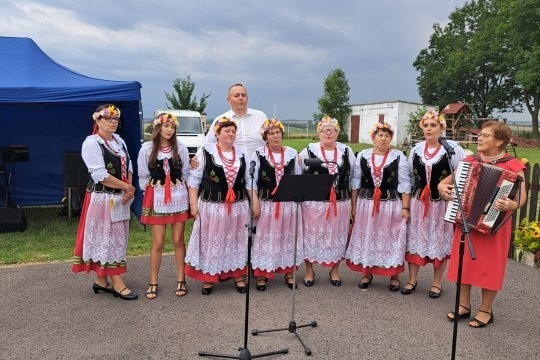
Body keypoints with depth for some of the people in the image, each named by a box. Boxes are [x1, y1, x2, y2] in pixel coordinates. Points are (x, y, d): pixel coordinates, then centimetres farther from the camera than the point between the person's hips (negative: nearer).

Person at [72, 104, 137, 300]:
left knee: (114, 239, 13)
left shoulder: (119, 141, 12)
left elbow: (128, 167, 12)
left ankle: (101, 280, 25)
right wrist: (127, 187, -14)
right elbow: (100, 175, -19)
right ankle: (117, 284, 6)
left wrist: (128, 190, -4)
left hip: (120, 198, 8)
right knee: (108, 239, -1)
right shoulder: (91, 143, -11)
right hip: (102, 198, -8)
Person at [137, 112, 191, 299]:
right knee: (158, 242, 1)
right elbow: (143, 176, 5)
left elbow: (186, 174, 6)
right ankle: (153, 283, 14)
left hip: (178, 198, 1)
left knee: (178, 240, 6)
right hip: (157, 198, -1)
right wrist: (150, 193, 6)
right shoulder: (147, 148, -1)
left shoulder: (180, 148, 1)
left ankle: (181, 280, 17)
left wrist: (188, 197, 4)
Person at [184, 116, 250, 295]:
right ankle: (208, 277, 19)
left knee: (237, 241, 11)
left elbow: (250, 181, 13)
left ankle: (238, 275, 25)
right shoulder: (205, 151, -4)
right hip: (212, 205, -3)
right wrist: (193, 203, -9)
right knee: (211, 241, 4)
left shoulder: (242, 154, 8)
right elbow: (194, 179, -3)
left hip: (238, 206, 4)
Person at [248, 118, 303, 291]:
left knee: (287, 236, 12)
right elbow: (251, 180, -5)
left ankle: (288, 271, 27)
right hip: (266, 202, -2)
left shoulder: (292, 153, 4)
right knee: (265, 237, 5)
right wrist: (255, 202, -11)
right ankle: (261, 273, 17)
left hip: (288, 202, 3)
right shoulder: (258, 154, -5)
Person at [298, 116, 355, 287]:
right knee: (312, 235, 6)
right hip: (313, 201, -2)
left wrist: (353, 203, 13)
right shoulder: (308, 151, -2)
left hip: (340, 202, 3)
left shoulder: (346, 151, 7)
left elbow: (353, 178, 14)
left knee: (337, 235, 12)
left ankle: (335, 270, 29)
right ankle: (309, 270, 22)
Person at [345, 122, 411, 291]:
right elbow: (355, 182, 8)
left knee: (391, 239, 5)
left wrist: (405, 208, -8)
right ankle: (366, 273, 24)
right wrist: (354, 206, 6)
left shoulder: (398, 156, -3)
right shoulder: (362, 155, 4)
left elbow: (404, 185, -2)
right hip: (366, 204, 2)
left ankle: (394, 275, 20)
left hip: (391, 205, -2)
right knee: (366, 238, 9)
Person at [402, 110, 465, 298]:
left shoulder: (452, 148, -7)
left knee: (440, 241, 7)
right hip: (418, 201, 3)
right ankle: (412, 280, 21)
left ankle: (437, 282, 22)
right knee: (415, 239, 8)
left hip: (442, 203, -3)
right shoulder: (416, 149, 6)